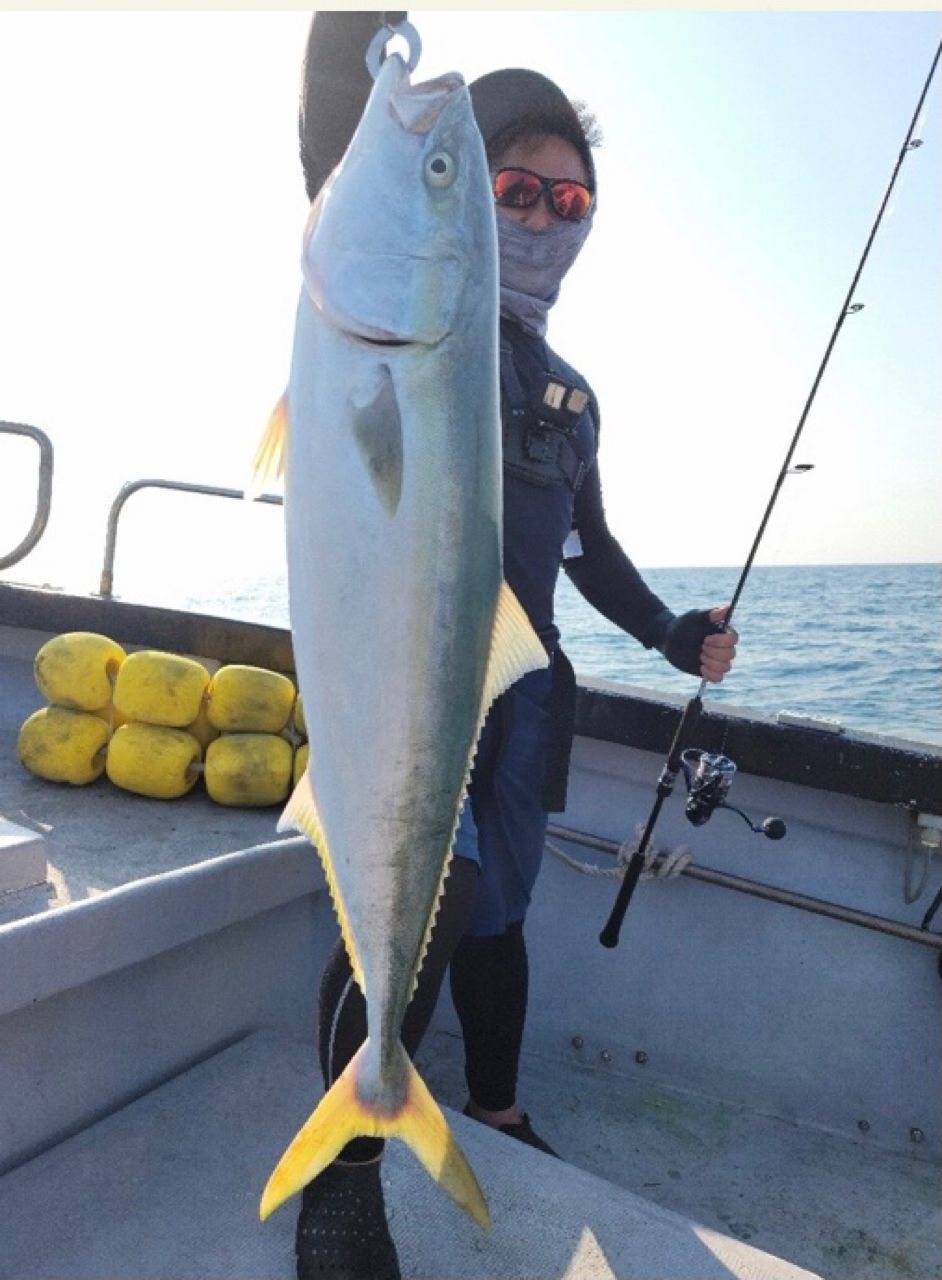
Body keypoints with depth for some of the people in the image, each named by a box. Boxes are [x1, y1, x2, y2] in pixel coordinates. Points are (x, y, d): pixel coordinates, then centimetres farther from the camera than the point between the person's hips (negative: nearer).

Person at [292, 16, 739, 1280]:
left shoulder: (570, 392, 19)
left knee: (496, 908, 12)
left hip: (517, 675, 6)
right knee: (429, 891, -24)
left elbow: (589, 545, 24)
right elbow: (339, 140, -14)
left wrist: (673, 633, 13)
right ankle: (343, 1172, -5)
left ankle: (496, 1118, 32)